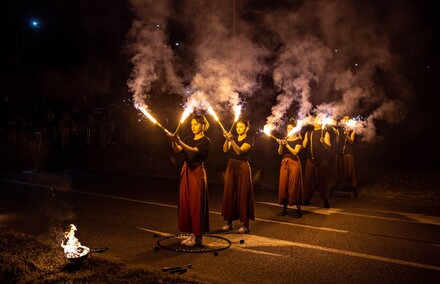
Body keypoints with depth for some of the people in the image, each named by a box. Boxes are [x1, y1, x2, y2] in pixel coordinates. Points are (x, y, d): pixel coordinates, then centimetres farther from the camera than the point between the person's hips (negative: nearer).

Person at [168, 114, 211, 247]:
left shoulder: (205, 141, -4)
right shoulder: (189, 138, 14)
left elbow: (194, 151, -23)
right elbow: (177, 150, -3)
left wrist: (179, 141, -37)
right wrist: (173, 141, -24)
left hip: (197, 172, -6)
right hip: (186, 171, 7)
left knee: (196, 204, -5)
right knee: (185, 202, 7)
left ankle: (198, 237, 2)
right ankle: (191, 234, 16)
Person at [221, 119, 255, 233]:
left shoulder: (249, 139, -2)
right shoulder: (234, 138, 14)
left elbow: (239, 151, -17)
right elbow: (225, 150, -3)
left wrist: (231, 140, -27)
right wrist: (227, 139, -18)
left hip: (243, 167, -5)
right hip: (231, 166, 5)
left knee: (243, 194, -4)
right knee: (229, 193, 4)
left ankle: (246, 224, 1)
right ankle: (229, 222, 12)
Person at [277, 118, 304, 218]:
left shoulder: (298, 140, 2)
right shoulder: (285, 139, 13)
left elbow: (295, 152, -12)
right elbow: (280, 153, 6)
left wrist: (287, 145, -20)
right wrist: (281, 145, -10)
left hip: (294, 163, -4)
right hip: (284, 163, 4)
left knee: (294, 185, -5)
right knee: (283, 185, 1)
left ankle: (298, 209, 0)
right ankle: (284, 209, 9)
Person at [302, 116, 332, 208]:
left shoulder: (325, 133, 5)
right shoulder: (308, 133, 13)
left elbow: (329, 147, -5)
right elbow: (303, 146, 6)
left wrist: (323, 142, -21)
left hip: (321, 160, -2)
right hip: (310, 160, 2)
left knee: (322, 180, 2)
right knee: (308, 180, 3)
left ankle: (325, 200, 9)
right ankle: (307, 199, 12)